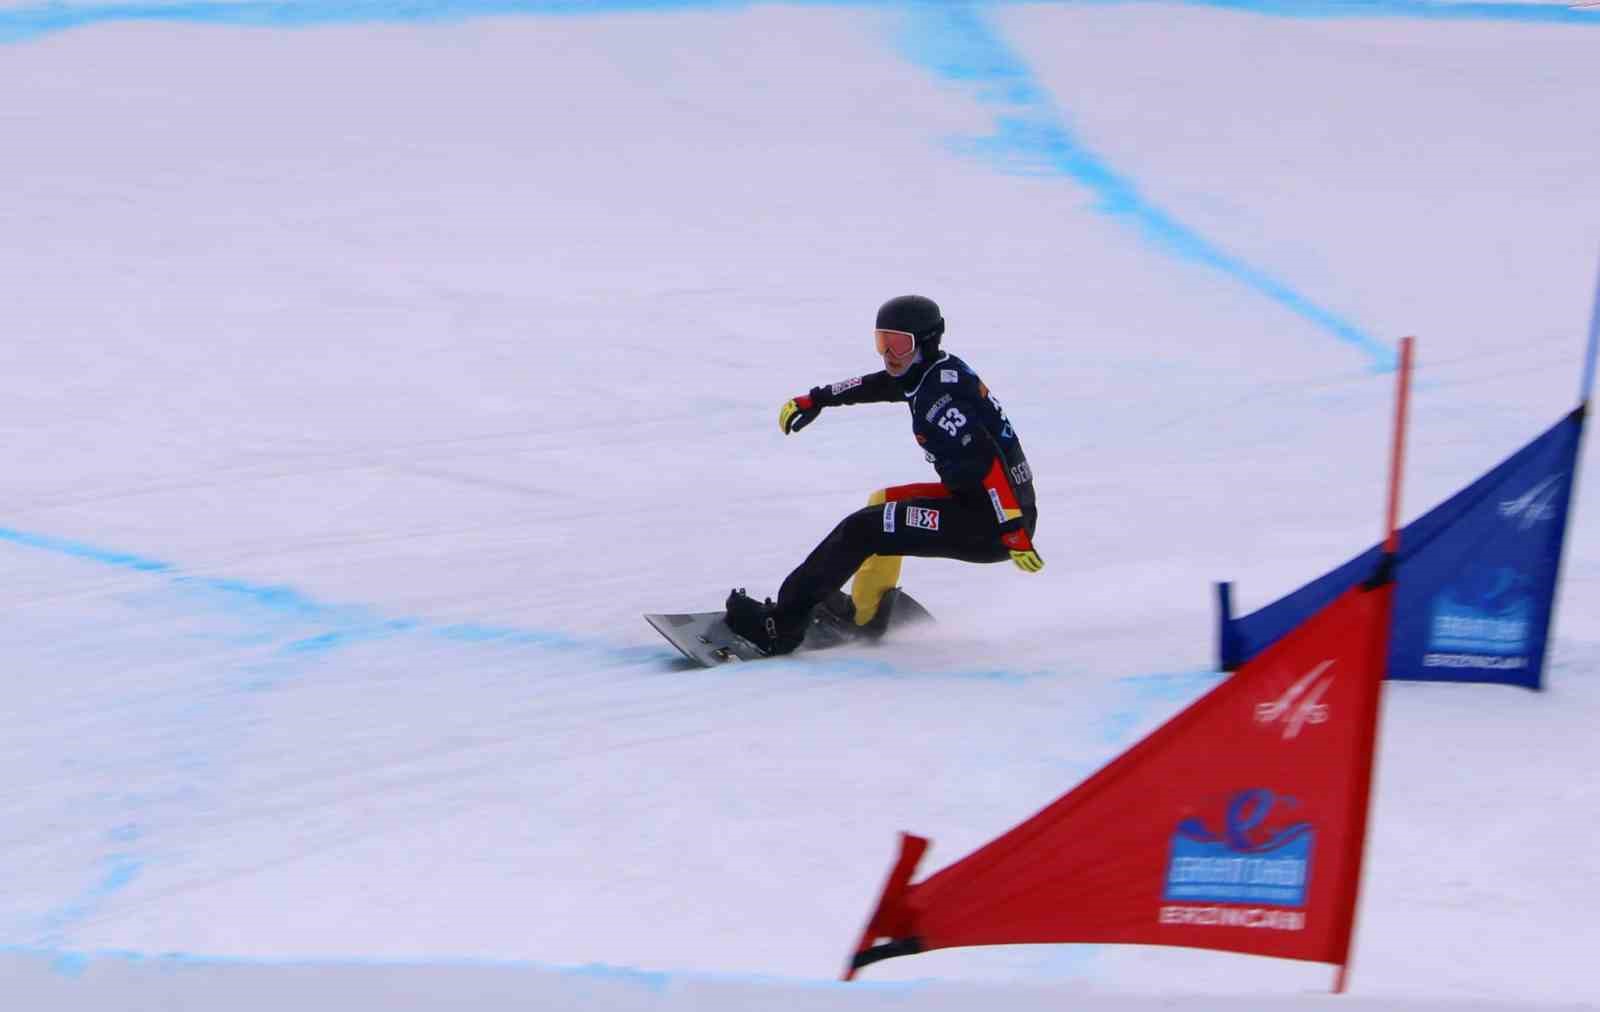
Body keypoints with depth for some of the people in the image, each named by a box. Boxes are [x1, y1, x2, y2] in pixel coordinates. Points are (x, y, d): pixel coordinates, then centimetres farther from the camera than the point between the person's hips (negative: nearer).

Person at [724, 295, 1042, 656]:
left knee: (862, 529, -13)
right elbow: (875, 385, 29)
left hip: (992, 525, -10)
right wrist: (816, 399, 35)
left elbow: (989, 463, -30)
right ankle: (864, 615, 31)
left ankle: (781, 624, -9)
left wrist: (1015, 532, -34)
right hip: (977, 503, 11)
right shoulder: (935, 371, 10)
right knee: (883, 502, 27)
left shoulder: (937, 398, -21)